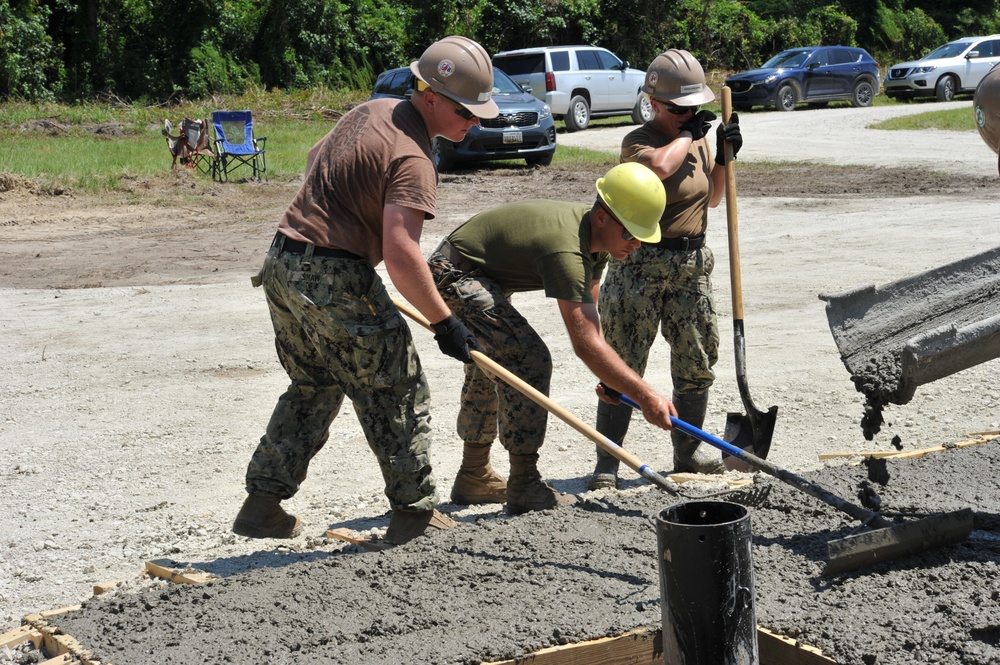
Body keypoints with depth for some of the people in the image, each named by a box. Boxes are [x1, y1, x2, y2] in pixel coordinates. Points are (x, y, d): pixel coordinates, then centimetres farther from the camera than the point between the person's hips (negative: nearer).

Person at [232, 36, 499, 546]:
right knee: (396, 393, 4)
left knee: (311, 389, 21)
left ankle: (262, 505, 22)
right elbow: (401, 255, -26)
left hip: (282, 265, 9)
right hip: (334, 282, -9)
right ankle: (415, 514, 12)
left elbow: (315, 159, 28)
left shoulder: (371, 111, 11)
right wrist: (444, 323, -19)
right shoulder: (412, 158, -18)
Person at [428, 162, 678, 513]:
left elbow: (588, 312, 5)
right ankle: (524, 486, -13)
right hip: (455, 276, -11)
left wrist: (609, 378, -4)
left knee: (490, 368, 22)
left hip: (475, 277, 11)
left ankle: (473, 478, 36)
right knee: (529, 359, -20)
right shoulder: (566, 250, -34)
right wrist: (646, 396, -37)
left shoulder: (596, 236, -3)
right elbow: (585, 343, -38)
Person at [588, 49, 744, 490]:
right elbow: (659, 164, -34)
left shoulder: (697, 139, 10)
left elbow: (712, 199, 21)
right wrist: (690, 134, -16)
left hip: (692, 263, 6)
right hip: (640, 263, -6)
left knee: (696, 361, 11)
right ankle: (607, 461, 0)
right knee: (623, 365, -5)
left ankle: (689, 450, 26)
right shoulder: (638, 141, -10)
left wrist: (722, 155, 5)